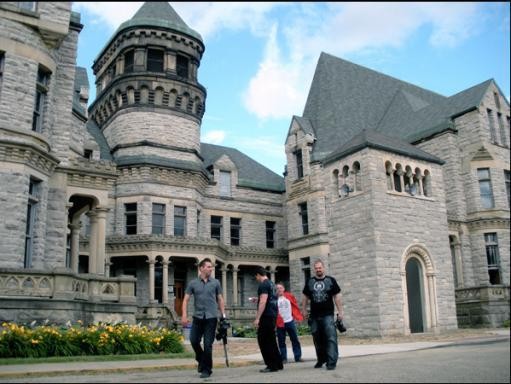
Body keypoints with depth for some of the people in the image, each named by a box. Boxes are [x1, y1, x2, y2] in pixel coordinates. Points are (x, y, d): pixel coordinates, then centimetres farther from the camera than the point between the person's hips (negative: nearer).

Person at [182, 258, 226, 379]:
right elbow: (186, 299, 3)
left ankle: (206, 370, 11)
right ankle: (201, 360, 30)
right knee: (194, 340, 2)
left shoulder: (216, 283, 5)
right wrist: (184, 315, -8)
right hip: (198, 317, 1)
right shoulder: (193, 283, 4)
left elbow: (220, 299, 10)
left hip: (211, 317, -1)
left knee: (208, 345, -2)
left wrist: (223, 315, 3)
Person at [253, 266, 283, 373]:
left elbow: (263, 302, -21)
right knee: (271, 340, 16)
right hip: (273, 315, 10)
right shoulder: (271, 283, 17)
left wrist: (257, 318, -21)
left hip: (266, 316, -10)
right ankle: (278, 364, 20)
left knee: (263, 340, -5)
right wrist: (258, 299, 44)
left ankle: (272, 365, -5)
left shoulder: (263, 285, -12)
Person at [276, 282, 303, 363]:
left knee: (295, 340, 7)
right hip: (280, 323, -3)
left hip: (290, 321, 3)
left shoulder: (289, 296, 4)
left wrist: (298, 316, 6)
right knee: (281, 342, 2)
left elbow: (295, 306, 10)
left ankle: (298, 357, 15)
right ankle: (283, 358, 10)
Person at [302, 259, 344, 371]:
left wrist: (340, 311, -2)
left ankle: (332, 362, -10)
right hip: (314, 316, 3)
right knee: (317, 339, 11)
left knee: (331, 338, -11)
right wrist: (304, 310, 12)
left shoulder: (331, 280, 3)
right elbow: (305, 297, 16)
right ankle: (321, 360, 27)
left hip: (328, 315, -3)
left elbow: (337, 296, 2)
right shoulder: (309, 281, 10)